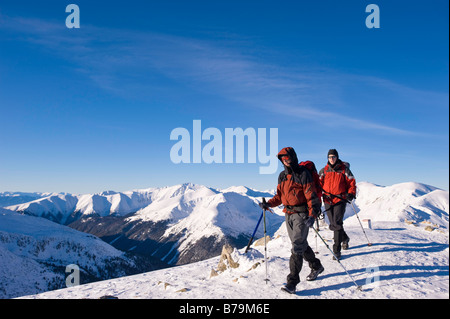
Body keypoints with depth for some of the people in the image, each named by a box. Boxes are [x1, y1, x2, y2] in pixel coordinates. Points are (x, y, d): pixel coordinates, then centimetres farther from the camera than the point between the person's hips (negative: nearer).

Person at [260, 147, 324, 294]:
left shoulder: (303, 174, -10)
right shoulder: (282, 176, 12)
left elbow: (311, 196, -14)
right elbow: (280, 196, 17)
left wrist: (312, 215, -25)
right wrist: (268, 204, -1)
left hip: (301, 213, -7)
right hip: (288, 214, 7)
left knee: (297, 246, -11)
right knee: (301, 244, 17)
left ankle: (292, 282, -11)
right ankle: (316, 267, 38)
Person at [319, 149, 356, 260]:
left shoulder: (344, 169, 2)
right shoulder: (324, 171, 9)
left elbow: (351, 182, 5)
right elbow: (319, 183, 12)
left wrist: (351, 193, -8)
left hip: (340, 199, -3)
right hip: (328, 200, 3)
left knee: (337, 224, -13)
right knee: (333, 225, 8)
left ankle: (337, 251, -8)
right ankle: (344, 238, 39)